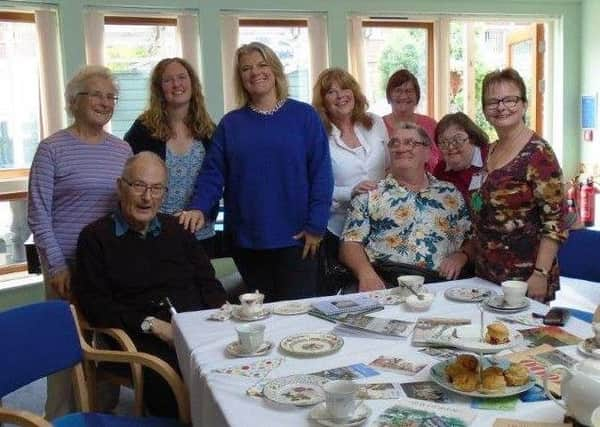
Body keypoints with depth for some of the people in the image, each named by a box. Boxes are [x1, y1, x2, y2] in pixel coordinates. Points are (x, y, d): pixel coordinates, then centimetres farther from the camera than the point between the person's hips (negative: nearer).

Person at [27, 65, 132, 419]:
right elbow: (38, 213, -6)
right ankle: (61, 417, 21)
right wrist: (56, 265, -11)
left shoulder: (123, 149, 8)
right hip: (67, 263, -4)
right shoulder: (52, 149, -5)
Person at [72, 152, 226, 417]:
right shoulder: (96, 237, 8)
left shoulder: (176, 229, 21)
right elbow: (93, 303, -1)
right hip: (139, 339, -4)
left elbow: (208, 282, 20)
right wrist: (151, 324, -11)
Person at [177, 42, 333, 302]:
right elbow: (213, 173, 2)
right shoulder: (231, 124, 8)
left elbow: (321, 174, -3)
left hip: (295, 239, -2)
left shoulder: (304, 116, 1)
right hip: (246, 241, 2)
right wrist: (199, 208, -16)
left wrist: (316, 226, -10)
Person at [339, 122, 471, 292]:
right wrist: (365, 272, -14)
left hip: (437, 283, 2)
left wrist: (459, 257, 0)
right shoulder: (369, 195, 12)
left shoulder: (450, 194, 19)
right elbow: (351, 244, 5)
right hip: (383, 281, -2)